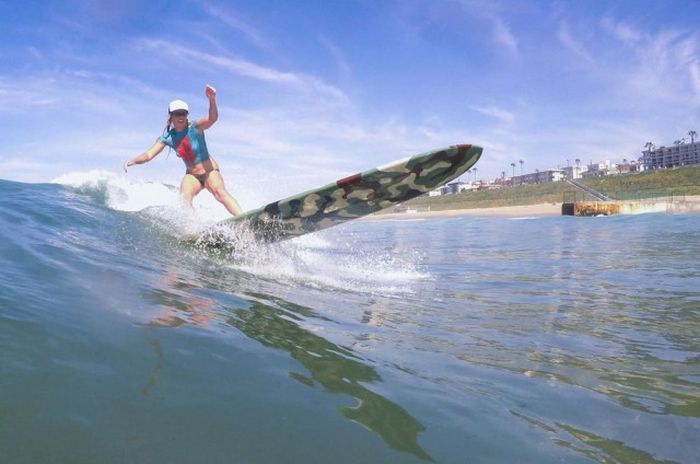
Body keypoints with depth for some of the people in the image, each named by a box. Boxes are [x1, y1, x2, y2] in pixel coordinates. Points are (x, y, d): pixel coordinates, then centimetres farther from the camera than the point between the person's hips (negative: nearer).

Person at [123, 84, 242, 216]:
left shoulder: (195, 127, -14)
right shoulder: (167, 137, -2)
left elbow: (212, 118, -34)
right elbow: (149, 155, -4)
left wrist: (212, 99, -53)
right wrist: (132, 161, -23)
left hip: (210, 171, -4)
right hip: (191, 175, 4)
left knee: (220, 193, -29)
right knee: (184, 197, -23)